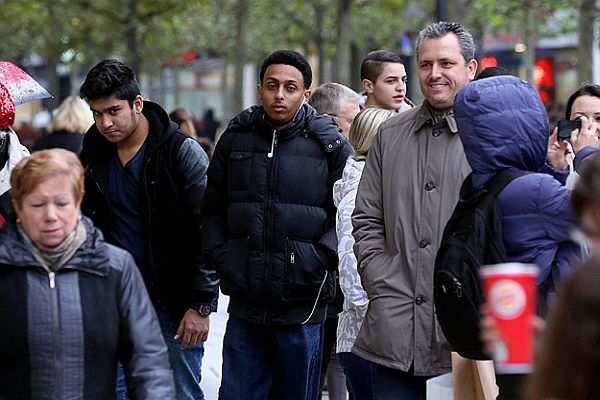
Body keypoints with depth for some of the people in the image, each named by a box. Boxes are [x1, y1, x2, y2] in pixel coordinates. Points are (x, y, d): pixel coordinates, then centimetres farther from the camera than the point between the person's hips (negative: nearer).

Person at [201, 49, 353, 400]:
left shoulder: (330, 144, -1)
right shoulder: (236, 139, 7)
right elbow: (213, 209, 15)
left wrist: (317, 260, -14)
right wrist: (220, 256, 1)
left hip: (302, 309, -2)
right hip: (244, 308, 2)